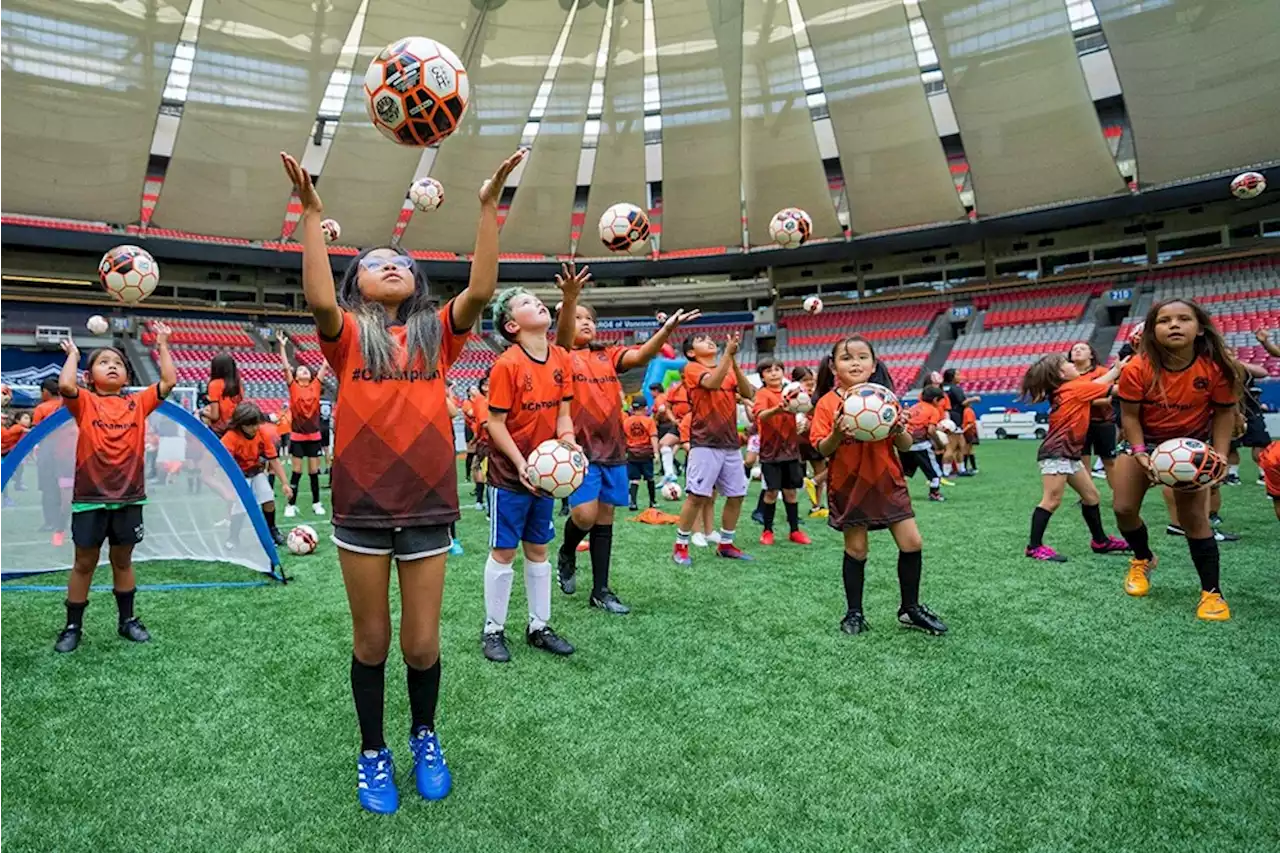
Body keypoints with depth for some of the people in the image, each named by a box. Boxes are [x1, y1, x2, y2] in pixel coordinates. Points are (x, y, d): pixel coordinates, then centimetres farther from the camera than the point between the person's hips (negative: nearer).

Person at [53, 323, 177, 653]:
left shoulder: (137, 403, 5)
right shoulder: (85, 403, -2)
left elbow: (169, 381, -3)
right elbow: (65, 385, -22)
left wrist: (162, 345, 1)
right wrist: (73, 353, -6)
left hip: (129, 496, 2)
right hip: (90, 497, -2)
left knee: (122, 560, 16)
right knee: (84, 563, 9)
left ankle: (127, 620, 28)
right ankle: (73, 627, 22)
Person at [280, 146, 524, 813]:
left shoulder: (437, 333, 8)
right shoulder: (348, 335, 5)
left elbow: (480, 290, -9)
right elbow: (319, 299, -17)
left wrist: (488, 205, -13)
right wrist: (312, 214, -16)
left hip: (427, 505, 1)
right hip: (360, 506, 0)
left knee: (422, 644, 8)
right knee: (372, 641, 12)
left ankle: (424, 734, 36)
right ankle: (372, 752, 34)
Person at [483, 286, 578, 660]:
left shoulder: (561, 359, 1)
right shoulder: (506, 365, -16)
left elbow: (563, 412, 6)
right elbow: (495, 423, -14)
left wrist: (569, 444, -11)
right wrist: (520, 463, -22)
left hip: (545, 471, 6)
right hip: (509, 474, -6)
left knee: (537, 549, 14)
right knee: (504, 552, 4)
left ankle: (539, 627, 26)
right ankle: (493, 630, 20)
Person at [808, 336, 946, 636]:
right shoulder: (828, 403, -6)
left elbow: (906, 446, 3)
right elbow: (822, 450, -8)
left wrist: (899, 429, -18)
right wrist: (837, 434, -28)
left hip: (887, 481, 3)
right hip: (849, 484, -3)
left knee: (912, 543, 1)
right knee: (856, 549, 5)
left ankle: (910, 609, 20)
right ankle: (854, 612, 22)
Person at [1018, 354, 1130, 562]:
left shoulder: (1066, 389, 14)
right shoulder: (1075, 388, -9)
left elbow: (1096, 383, 23)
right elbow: (1113, 390, -2)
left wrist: (1117, 368, 30)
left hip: (1069, 453, 10)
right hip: (1055, 453, -10)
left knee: (1091, 496, 16)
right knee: (1052, 500, -11)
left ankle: (1100, 541, 26)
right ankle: (1034, 547, -10)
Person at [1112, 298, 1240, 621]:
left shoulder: (1216, 368, -22)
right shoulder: (1137, 369, -25)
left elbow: (1224, 412, -7)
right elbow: (1129, 416, -16)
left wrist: (1220, 455, -15)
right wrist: (1140, 454, -26)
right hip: (1144, 441, 1)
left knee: (1194, 518, -5)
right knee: (1124, 509, -2)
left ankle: (1212, 592, 7)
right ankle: (1143, 559, 29)